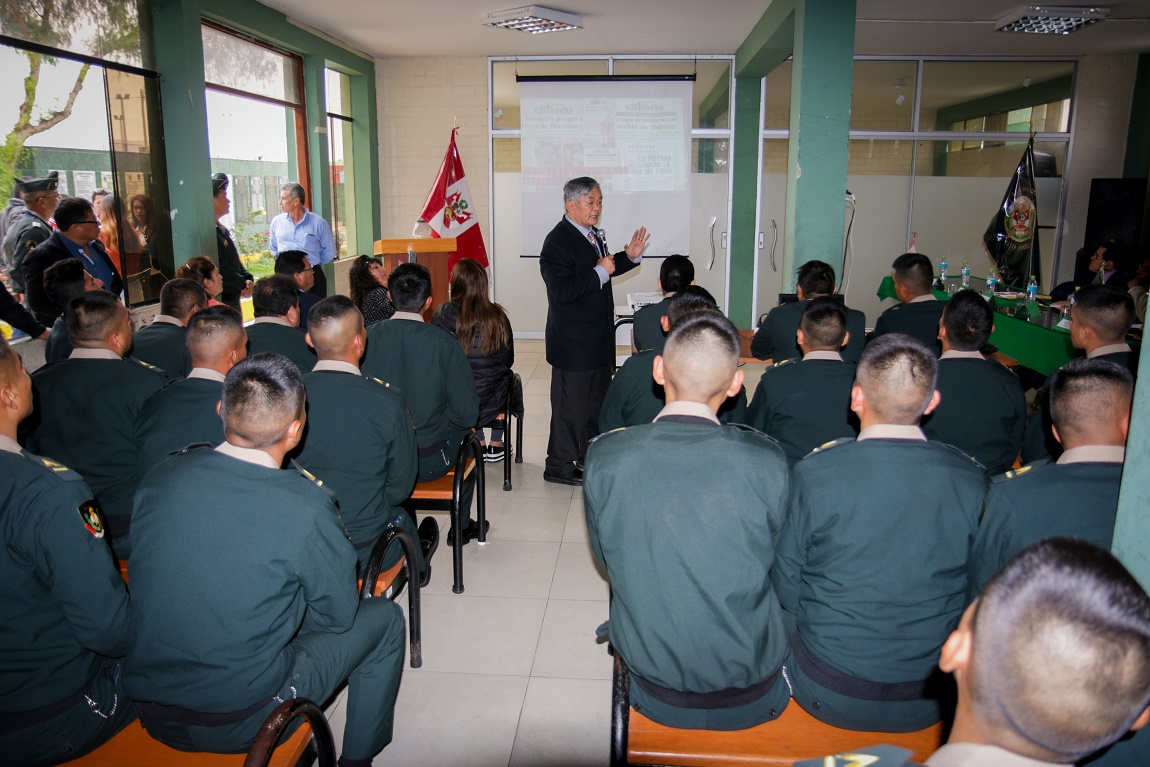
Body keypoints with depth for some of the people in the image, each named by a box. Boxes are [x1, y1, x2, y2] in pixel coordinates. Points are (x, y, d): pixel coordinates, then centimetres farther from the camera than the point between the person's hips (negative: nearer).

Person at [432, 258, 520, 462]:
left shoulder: (443, 314, -14)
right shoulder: (497, 316, -13)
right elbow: (507, 361, -3)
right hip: (489, 399, -1)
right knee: (504, 379, 33)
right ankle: (496, 444, 39)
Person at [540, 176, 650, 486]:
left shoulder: (592, 235, 10)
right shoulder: (558, 242, -19)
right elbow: (562, 290, -27)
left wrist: (630, 256, 8)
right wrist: (601, 271, -24)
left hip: (598, 338, 9)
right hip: (573, 342, -9)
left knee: (598, 400, 20)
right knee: (570, 405, 2)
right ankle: (559, 466, 16)